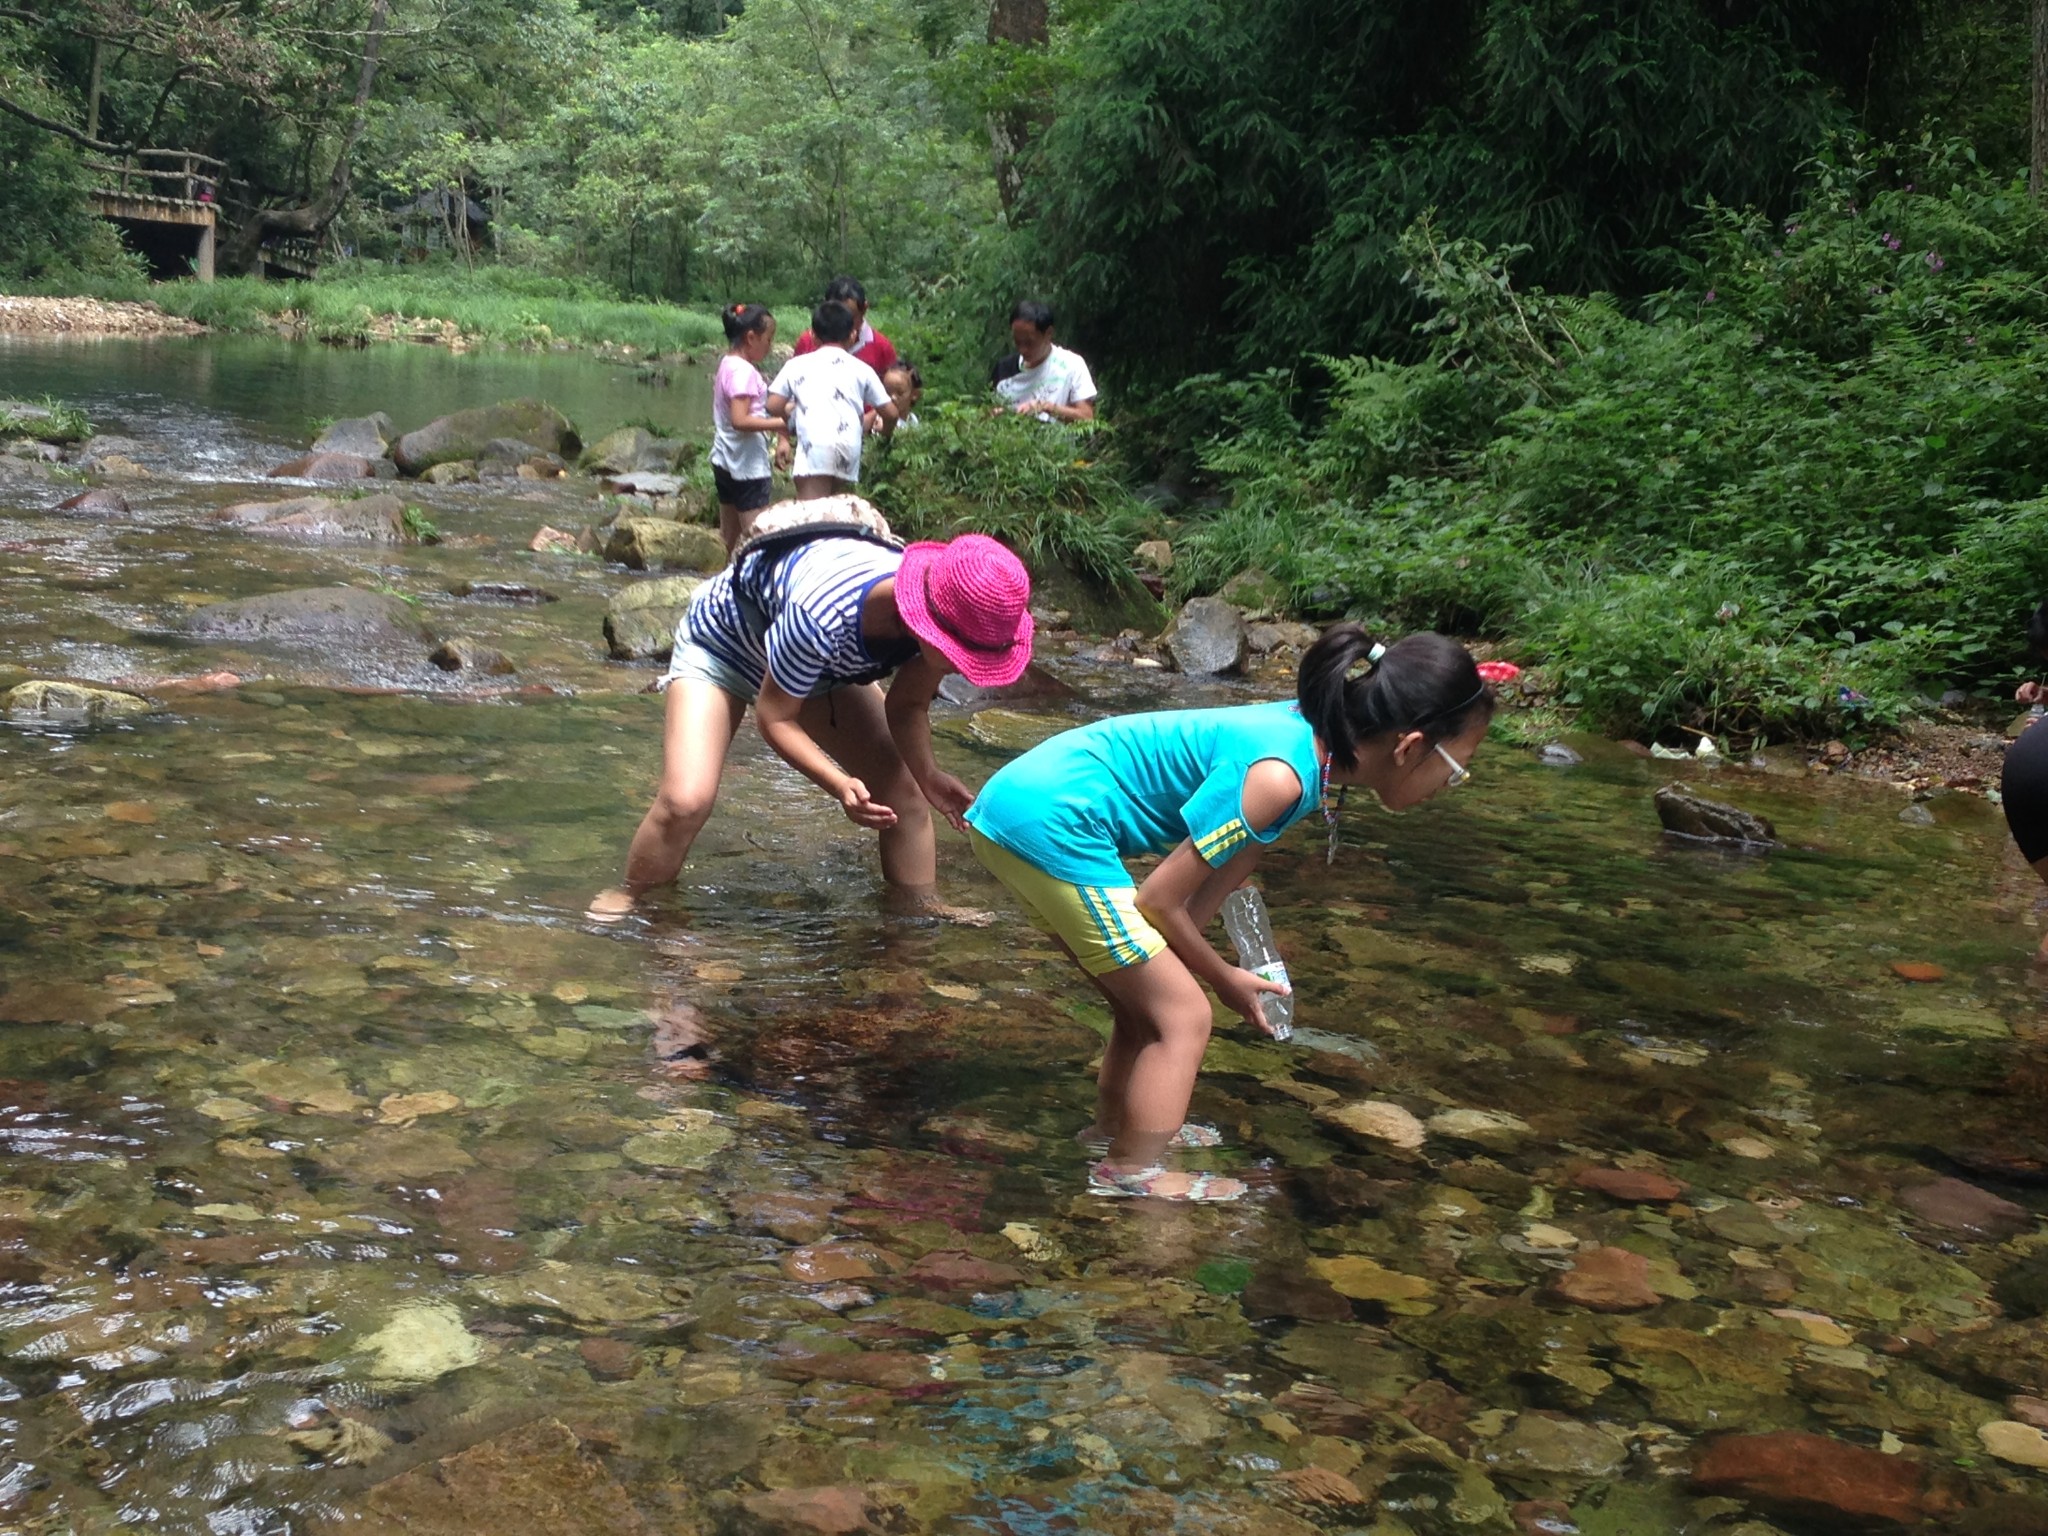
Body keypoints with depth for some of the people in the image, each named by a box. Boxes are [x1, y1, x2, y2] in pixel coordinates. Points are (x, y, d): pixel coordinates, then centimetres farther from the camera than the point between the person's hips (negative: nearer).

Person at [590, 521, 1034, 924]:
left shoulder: (939, 612, -26)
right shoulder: (822, 613, -45)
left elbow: (907, 705, -9)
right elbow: (775, 718, -29)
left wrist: (929, 775, -26)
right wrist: (841, 786, -42)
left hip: (821, 663, 6)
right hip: (721, 644, -6)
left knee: (902, 794, -3)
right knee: (685, 801, -22)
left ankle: (925, 908, 18)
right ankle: (629, 895, 4)